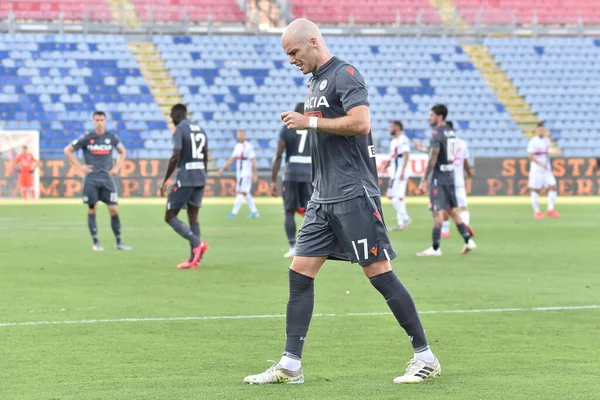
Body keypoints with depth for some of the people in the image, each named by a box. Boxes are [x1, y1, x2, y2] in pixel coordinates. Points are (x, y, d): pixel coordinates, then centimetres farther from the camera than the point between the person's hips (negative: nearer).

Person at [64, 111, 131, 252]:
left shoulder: (112, 138, 5)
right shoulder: (86, 138, -3)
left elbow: (122, 152, 23)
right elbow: (67, 151, 2)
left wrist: (117, 167, 9)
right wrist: (80, 167, -4)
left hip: (107, 179, 2)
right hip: (91, 179, -2)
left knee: (114, 210, -4)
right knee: (92, 210, -1)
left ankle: (119, 242, 5)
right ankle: (95, 242, 6)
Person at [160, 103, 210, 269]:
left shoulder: (179, 130, -8)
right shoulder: (200, 130, 15)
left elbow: (175, 157, -16)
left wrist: (165, 181, -11)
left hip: (185, 179, -7)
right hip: (200, 178, 7)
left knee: (170, 217, 0)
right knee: (193, 217, 10)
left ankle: (197, 243, -18)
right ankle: (193, 259, 4)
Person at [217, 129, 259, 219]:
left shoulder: (249, 147, -11)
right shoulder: (238, 146, 12)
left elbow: (253, 161, -12)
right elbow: (232, 159, 17)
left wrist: (255, 175, -14)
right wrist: (223, 169, 12)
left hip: (246, 174, -8)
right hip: (239, 174, 8)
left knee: (240, 193, -9)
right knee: (246, 193, 10)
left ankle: (234, 213, -10)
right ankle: (254, 212, 17)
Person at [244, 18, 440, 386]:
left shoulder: (344, 75, -10)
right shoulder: (316, 82, 18)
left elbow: (360, 122, -23)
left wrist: (310, 121, -17)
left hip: (353, 194, -9)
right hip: (324, 197, 9)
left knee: (379, 272, -7)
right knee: (300, 272, 4)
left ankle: (426, 358, 1)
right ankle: (290, 366, 6)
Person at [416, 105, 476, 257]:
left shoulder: (437, 134, -15)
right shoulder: (451, 132, 12)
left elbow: (432, 159, -19)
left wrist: (424, 180, -17)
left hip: (438, 176, -9)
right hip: (450, 175, 9)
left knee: (438, 212, -7)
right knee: (451, 210, 15)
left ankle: (435, 248, -6)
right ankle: (468, 240, 12)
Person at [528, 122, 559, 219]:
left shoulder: (547, 141, 11)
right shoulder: (533, 142, -10)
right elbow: (531, 156, -18)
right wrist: (541, 164, -26)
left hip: (547, 169, 6)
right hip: (536, 170, -6)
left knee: (553, 187, -3)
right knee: (536, 190, -1)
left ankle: (550, 210, 3)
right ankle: (536, 212, 9)